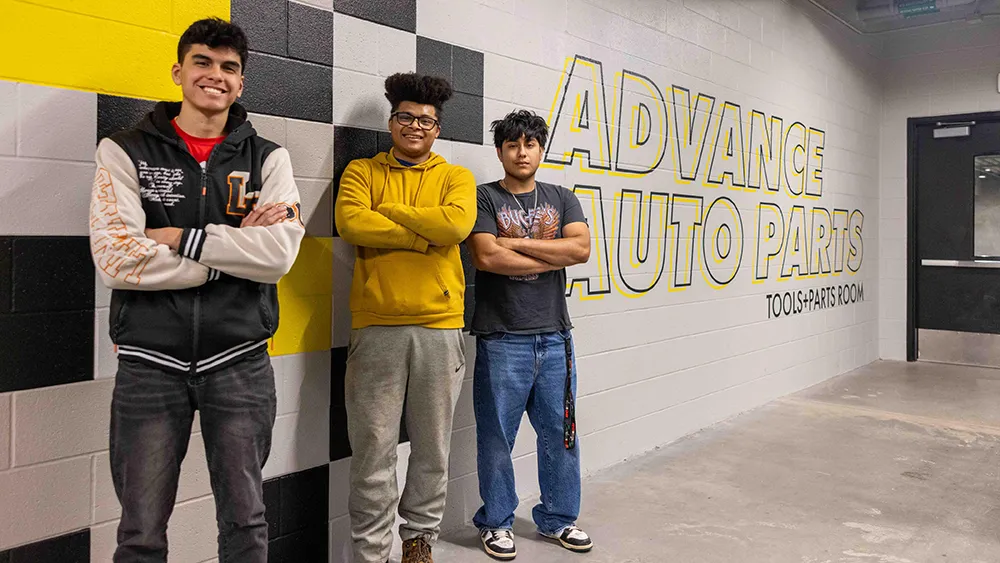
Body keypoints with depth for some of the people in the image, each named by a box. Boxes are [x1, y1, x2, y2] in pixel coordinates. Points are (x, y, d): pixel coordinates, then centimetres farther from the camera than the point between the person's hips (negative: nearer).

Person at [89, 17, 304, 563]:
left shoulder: (267, 159, 5)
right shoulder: (125, 151, 2)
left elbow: (280, 253, -11)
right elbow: (115, 259, -12)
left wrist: (183, 238, -13)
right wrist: (239, 249, -12)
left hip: (239, 362, 1)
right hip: (151, 362, 0)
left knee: (245, 519, 11)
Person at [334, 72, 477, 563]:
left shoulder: (455, 177, 11)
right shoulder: (362, 171, 11)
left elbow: (457, 224, -11)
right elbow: (350, 222, -9)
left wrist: (388, 209, -4)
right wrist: (425, 235, -8)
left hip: (441, 327, 1)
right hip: (376, 327, -1)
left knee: (432, 447, 10)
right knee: (373, 447, 2)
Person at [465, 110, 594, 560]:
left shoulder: (562, 199, 12)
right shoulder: (485, 198, 1)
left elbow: (581, 248, -5)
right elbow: (487, 258, -14)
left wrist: (517, 242, -10)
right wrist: (552, 257, -7)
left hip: (554, 336, 4)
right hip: (501, 338, -3)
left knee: (560, 432, 10)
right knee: (497, 435, 4)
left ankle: (557, 518, 28)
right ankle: (497, 521, 22)